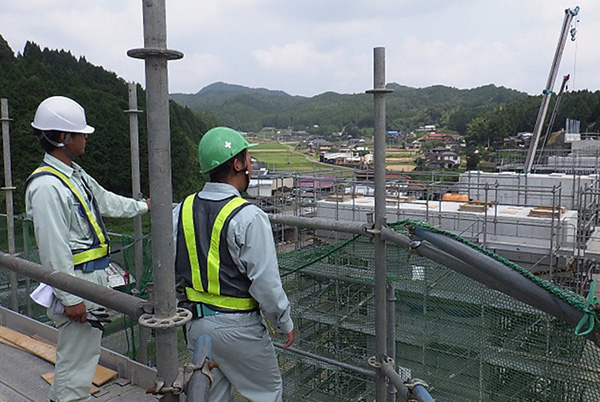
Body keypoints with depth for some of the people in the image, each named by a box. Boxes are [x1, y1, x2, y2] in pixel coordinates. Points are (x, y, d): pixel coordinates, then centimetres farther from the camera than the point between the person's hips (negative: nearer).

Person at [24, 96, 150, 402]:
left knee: (87, 351, 22)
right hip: (77, 282, -11)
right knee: (74, 359, -1)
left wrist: (142, 206, 40)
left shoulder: (76, 175, 12)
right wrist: (69, 298, -22)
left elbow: (105, 201, 29)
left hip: (94, 278, 11)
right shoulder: (46, 186, -21)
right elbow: (54, 249, -23)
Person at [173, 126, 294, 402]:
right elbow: (266, 283, -20)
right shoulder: (249, 218, -22)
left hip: (196, 323, 6)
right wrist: (285, 323, -5)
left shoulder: (181, 211, -2)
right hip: (238, 327, -6)